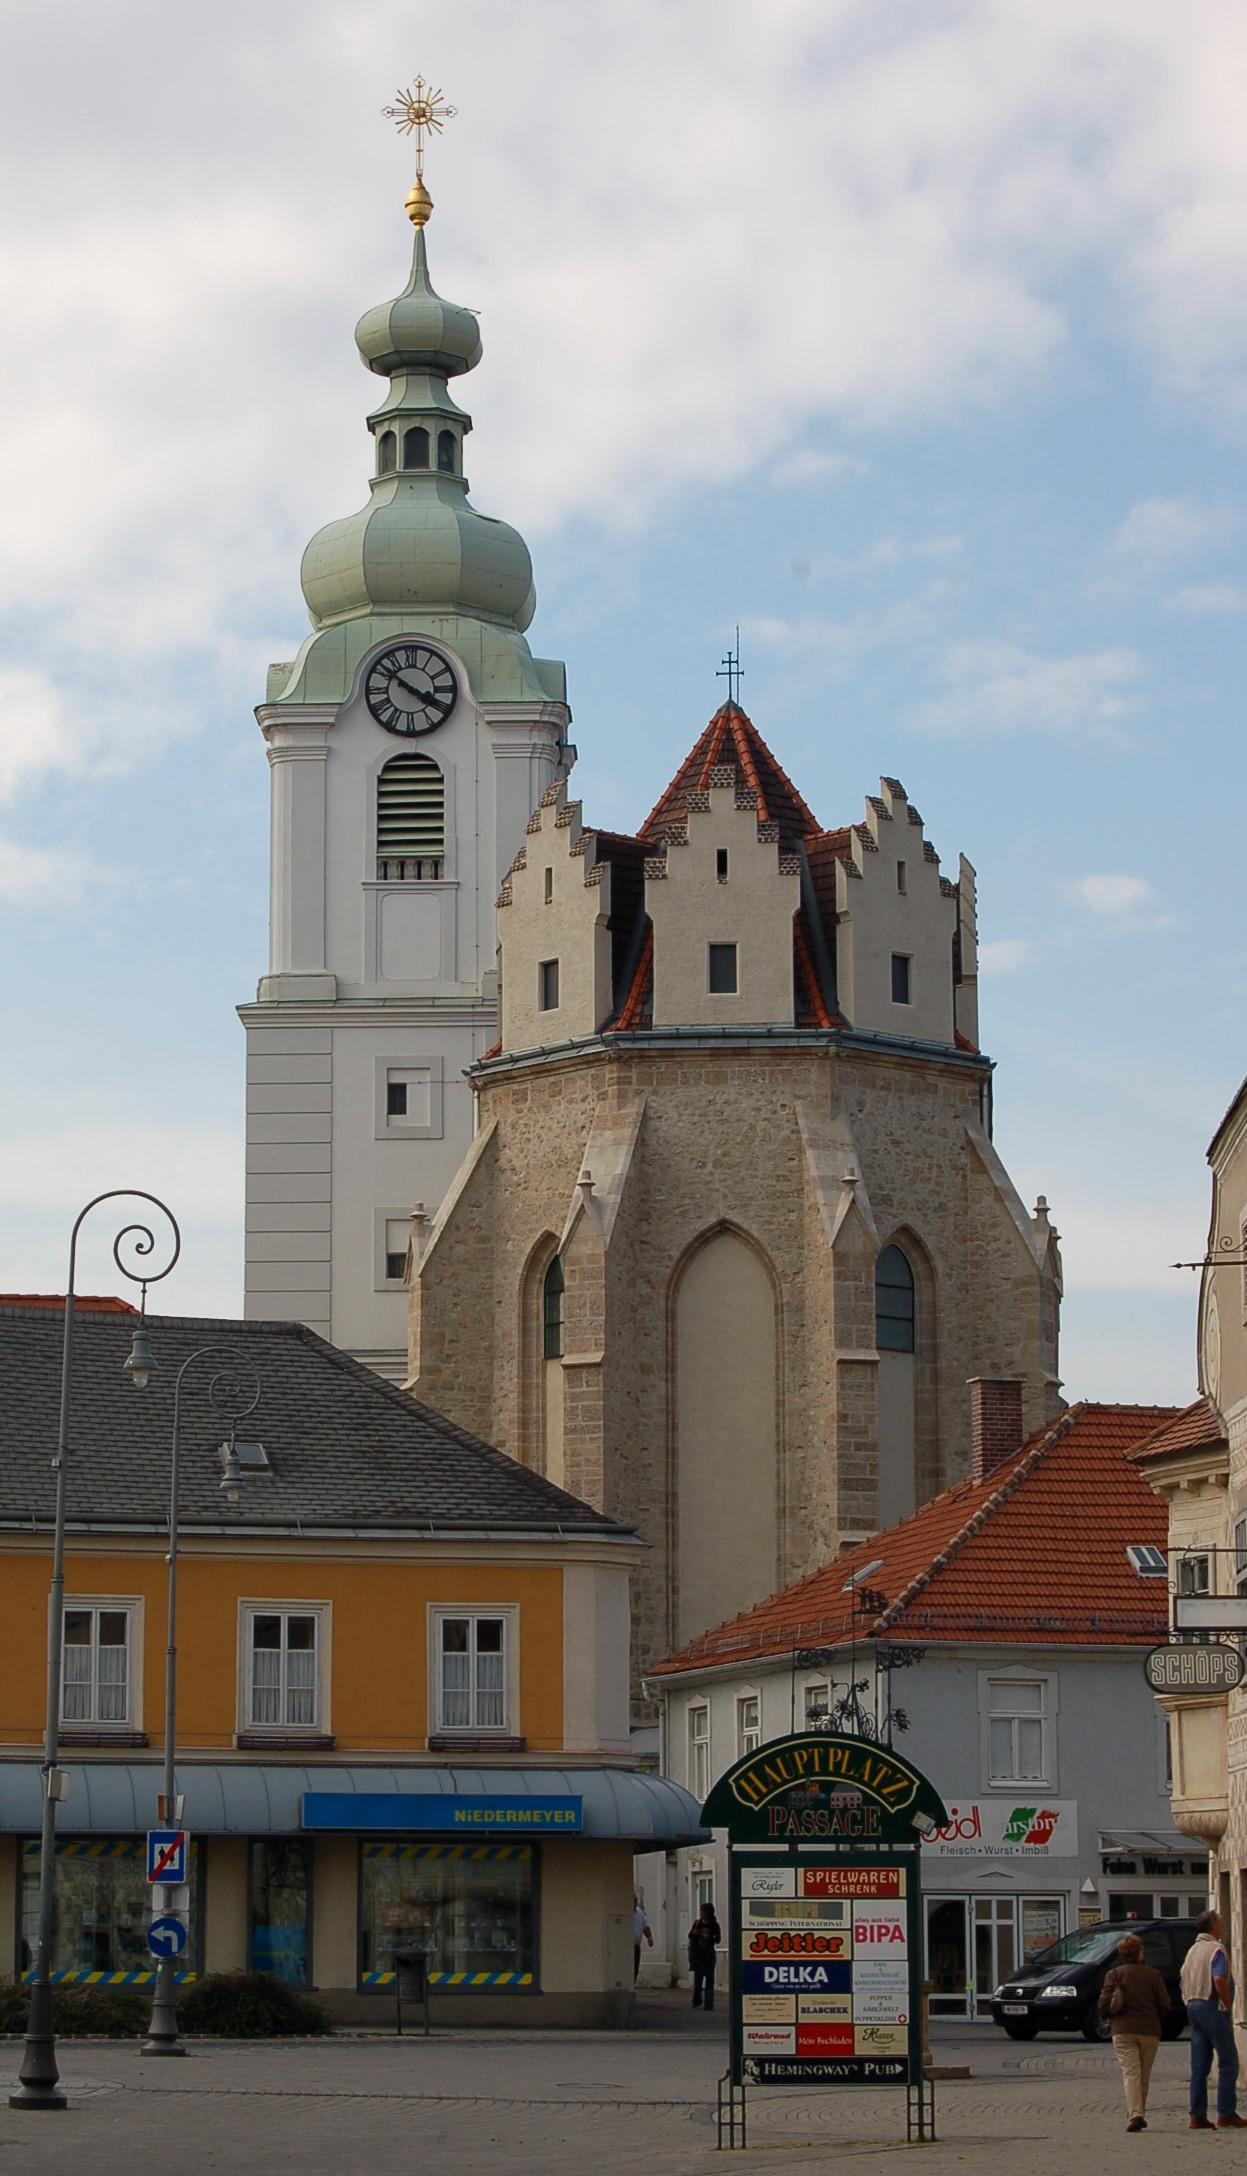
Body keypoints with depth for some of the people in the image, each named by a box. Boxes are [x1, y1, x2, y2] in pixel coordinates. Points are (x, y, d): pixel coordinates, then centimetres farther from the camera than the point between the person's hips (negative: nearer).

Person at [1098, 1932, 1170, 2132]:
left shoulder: (1114, 1975, -1)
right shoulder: (1153, 1974, 2)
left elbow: (1104, 2004, -7)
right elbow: (1165, 2005, 0)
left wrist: (1110, 2017, 14)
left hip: (1123, 2031, -1)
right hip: (1150, 2031, 1)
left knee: (1131, 2073, -7)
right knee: (1144, 2076, 13)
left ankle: (1135, 2115, -22)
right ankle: (1139, 2114, 17)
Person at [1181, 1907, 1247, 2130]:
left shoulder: (1193, 1949, 17)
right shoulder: (1216, 1949, -11)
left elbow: (1184, 1981, 19)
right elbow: (1220, 1980, -24)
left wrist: (1191, 2004, 18)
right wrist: (1228, 2006, -16)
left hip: (1193, 2006, 9)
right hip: (1213, 2007, -9)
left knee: (1199, 2065, 8)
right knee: (1228, 2062, -3)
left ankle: (1197, 2116, 5)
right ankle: (1227, 2115, -7)